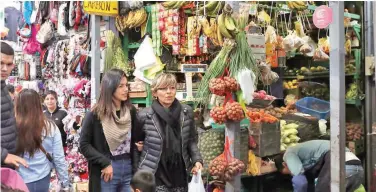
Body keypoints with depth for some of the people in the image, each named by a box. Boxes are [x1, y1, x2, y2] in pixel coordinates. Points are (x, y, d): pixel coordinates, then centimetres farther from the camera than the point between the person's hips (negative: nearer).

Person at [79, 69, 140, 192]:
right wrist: (105, 163, -14)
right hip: (105, 172, -4)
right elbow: (84, 145, -6)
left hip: (128, 170, 4)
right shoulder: (95, 115, -7)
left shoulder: (131, 111, 5)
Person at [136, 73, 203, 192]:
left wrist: (197, 160, -1)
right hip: (154, 177, -3)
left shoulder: (187, 112, 1)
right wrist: (138, 171, -1)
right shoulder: (144, 116, -8)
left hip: (180, 176, 3)